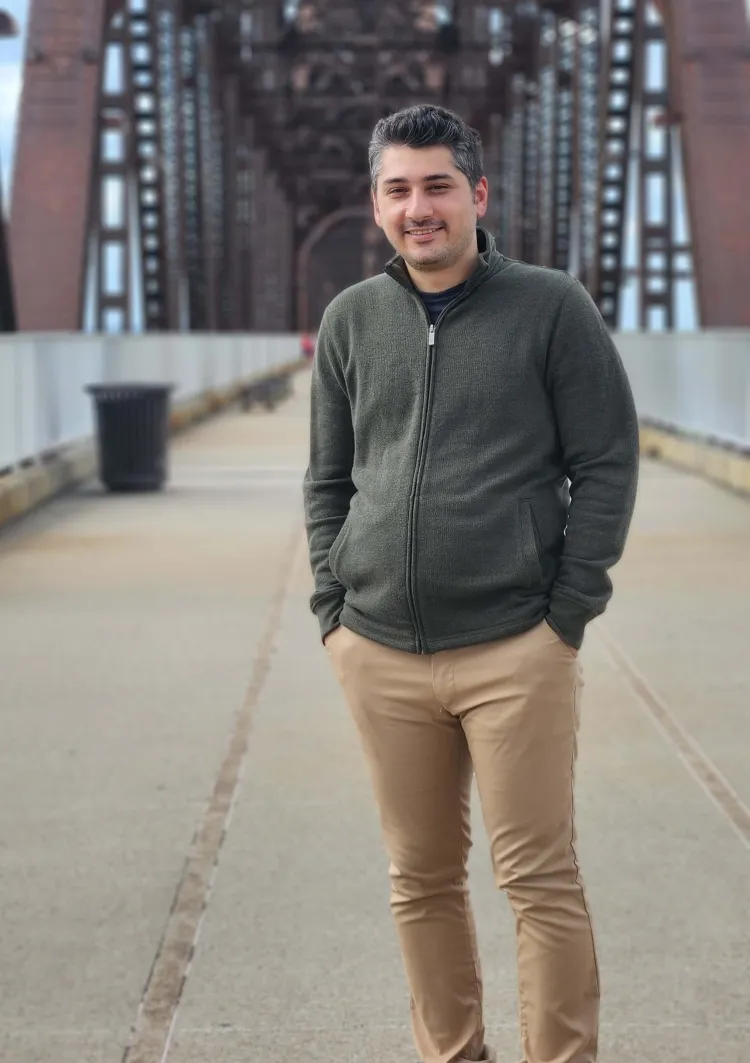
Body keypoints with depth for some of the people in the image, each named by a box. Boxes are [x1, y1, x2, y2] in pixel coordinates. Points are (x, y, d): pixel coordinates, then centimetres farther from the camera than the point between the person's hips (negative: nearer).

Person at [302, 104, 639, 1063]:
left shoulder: (552, 307, -1)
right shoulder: (350, 320, 10)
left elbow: (607, 465, -1)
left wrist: (568, 613, -7)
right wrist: (332, 607, 6)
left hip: (515, 651, -4)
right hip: (379, 655, 4)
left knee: (539, 880, -1)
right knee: (421, 878, 12)